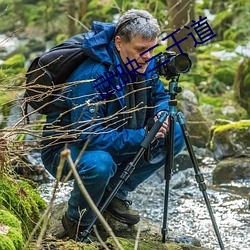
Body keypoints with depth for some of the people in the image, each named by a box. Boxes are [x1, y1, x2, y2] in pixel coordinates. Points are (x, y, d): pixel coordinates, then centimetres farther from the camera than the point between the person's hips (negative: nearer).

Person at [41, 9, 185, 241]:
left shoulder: (146, 65, -8)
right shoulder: (91, 76, -32)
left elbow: (160, 96, 11)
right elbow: (89, 136, -35)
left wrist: (161, 114, -14)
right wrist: (142, 137, -34)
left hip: (115, 142, 8)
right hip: (65, 148, -8)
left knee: (175, 135, -4)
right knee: (99, 163, -41)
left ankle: (115, 193, 7)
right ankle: (77, 222, -9)